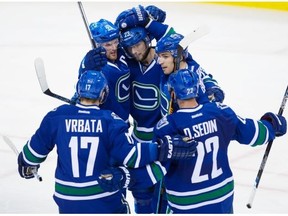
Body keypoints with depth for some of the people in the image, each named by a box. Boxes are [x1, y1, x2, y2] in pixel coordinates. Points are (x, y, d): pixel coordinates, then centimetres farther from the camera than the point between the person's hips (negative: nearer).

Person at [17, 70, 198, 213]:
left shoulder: (57, 117, -5)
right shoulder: (110, 121, -11)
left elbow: (35, 149, 4)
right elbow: (131, 156, -17)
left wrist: (27, 166, 25)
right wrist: (165, 148, -13)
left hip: (68, 201, 2)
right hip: (105, 199, -2)